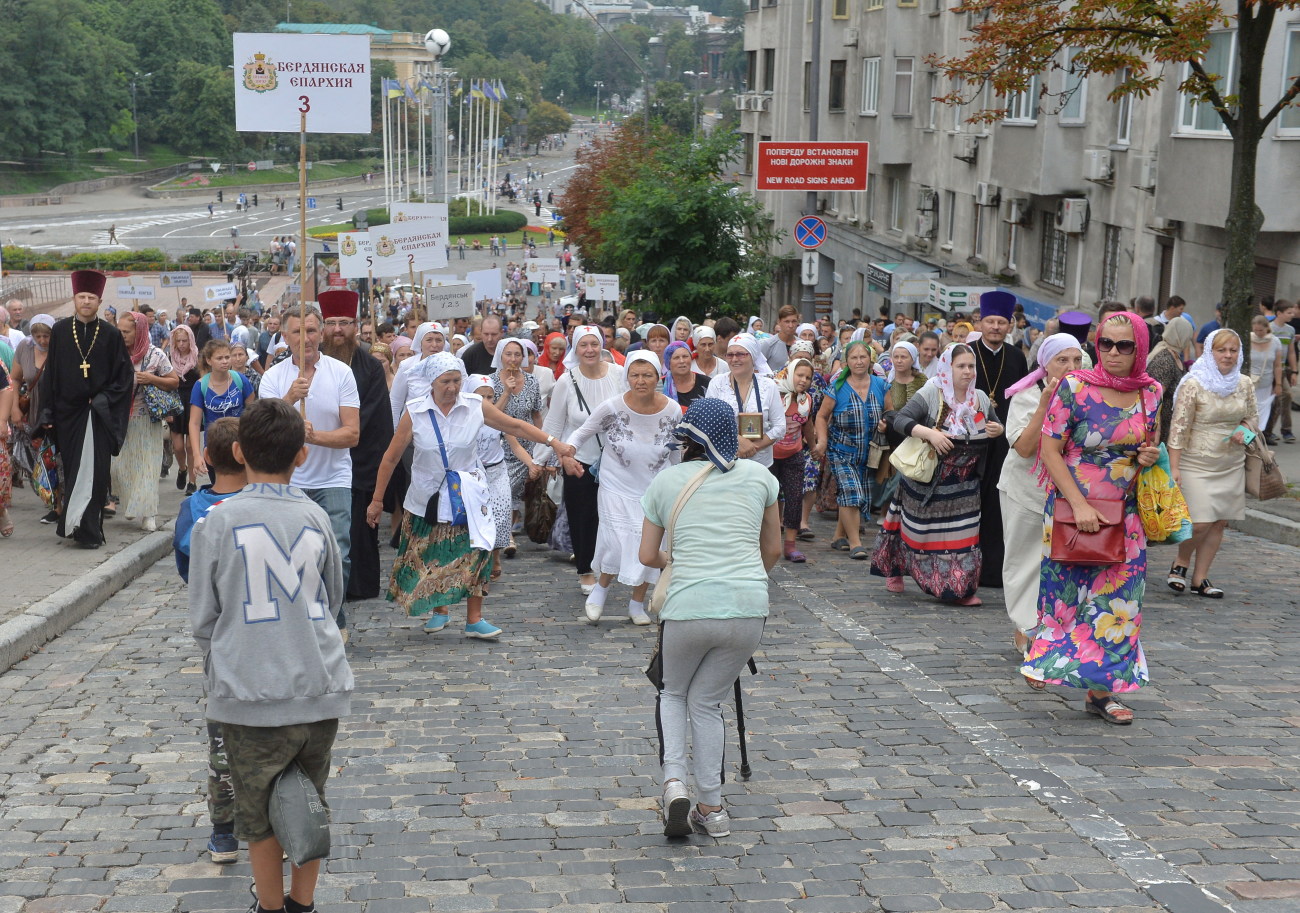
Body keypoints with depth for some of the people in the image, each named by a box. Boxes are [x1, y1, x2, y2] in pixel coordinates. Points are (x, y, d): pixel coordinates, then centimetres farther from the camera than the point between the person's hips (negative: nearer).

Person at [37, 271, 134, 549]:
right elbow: (50, 373, 6)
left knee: (95, 472, -6)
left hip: (97, 413, -2)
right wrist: (47, 411, 2)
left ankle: (88, 529, -4)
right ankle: (73, 523, 14)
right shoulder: (60, 331, 4)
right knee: (72, 470, 6)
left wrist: (105, 399, -9)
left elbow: (125, 375, 3)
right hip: (67, 411, 2)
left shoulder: (110, 334, 0)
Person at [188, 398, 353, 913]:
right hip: (321, 686, 3)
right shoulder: (315, 518, 0)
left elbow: (203, 620, -1)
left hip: (250, 693, -3)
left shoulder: (216, 524, -8)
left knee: (260, 815, 12)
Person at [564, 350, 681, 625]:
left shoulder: (673, 411, -10)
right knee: (618, 543, -13)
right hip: (617, 486, -2)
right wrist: (567, 454, -25)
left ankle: (637, 604, 27)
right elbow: (581, 433, -5)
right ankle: (602, 587, 19)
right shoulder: (612, 407, -16)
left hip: (655, 488, 2)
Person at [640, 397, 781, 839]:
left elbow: (648, 556, 12)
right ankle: (711, 807, 18)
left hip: (688, 607, -1)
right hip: (750, 607, 2)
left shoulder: (665, 481, 7)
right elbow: (773, 550, 18)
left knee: (673, 693, 23)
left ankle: (675, 784, 2)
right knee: (706, 701, 18)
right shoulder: (758, 475, 10)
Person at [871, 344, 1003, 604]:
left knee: (963, 534, 0)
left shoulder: (980, 398, 4)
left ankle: (961, 588, 6)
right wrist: (930, 433, -35)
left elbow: (993, 425, 18)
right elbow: (900, 420, -20)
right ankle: (895, 572, 28)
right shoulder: (931, 395, -13)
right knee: (921, 531, 7)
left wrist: (997, 430, -8)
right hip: (928, 482, -4)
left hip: (964, 485, 4)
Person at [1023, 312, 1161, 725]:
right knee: (1066, 592, 6)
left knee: (1117, 598, 4)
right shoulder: (1075, 387, -10)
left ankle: (1102, 689, 14)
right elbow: (1050, 450, -10)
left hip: (1125, 516, 3)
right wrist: (1079, 504, -18)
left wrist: (1149, 457, -6)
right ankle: (1045, 659, 31)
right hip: (1073, 507, -3)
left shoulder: (1151, 393, 2)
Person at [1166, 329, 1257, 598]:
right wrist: (1173, 467, -16)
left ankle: (1200, 577, 16)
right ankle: (1181, 564, 17)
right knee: (1200, 523, -12)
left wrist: (1244, 431, -6)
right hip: (1196, 463, -5)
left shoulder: (1244, 384, 4)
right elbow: (1179, 426, -12)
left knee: (1220, 523, 5)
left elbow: (1252, 417, 18)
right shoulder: (1193, 384, -12)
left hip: (1232, 465, 5)